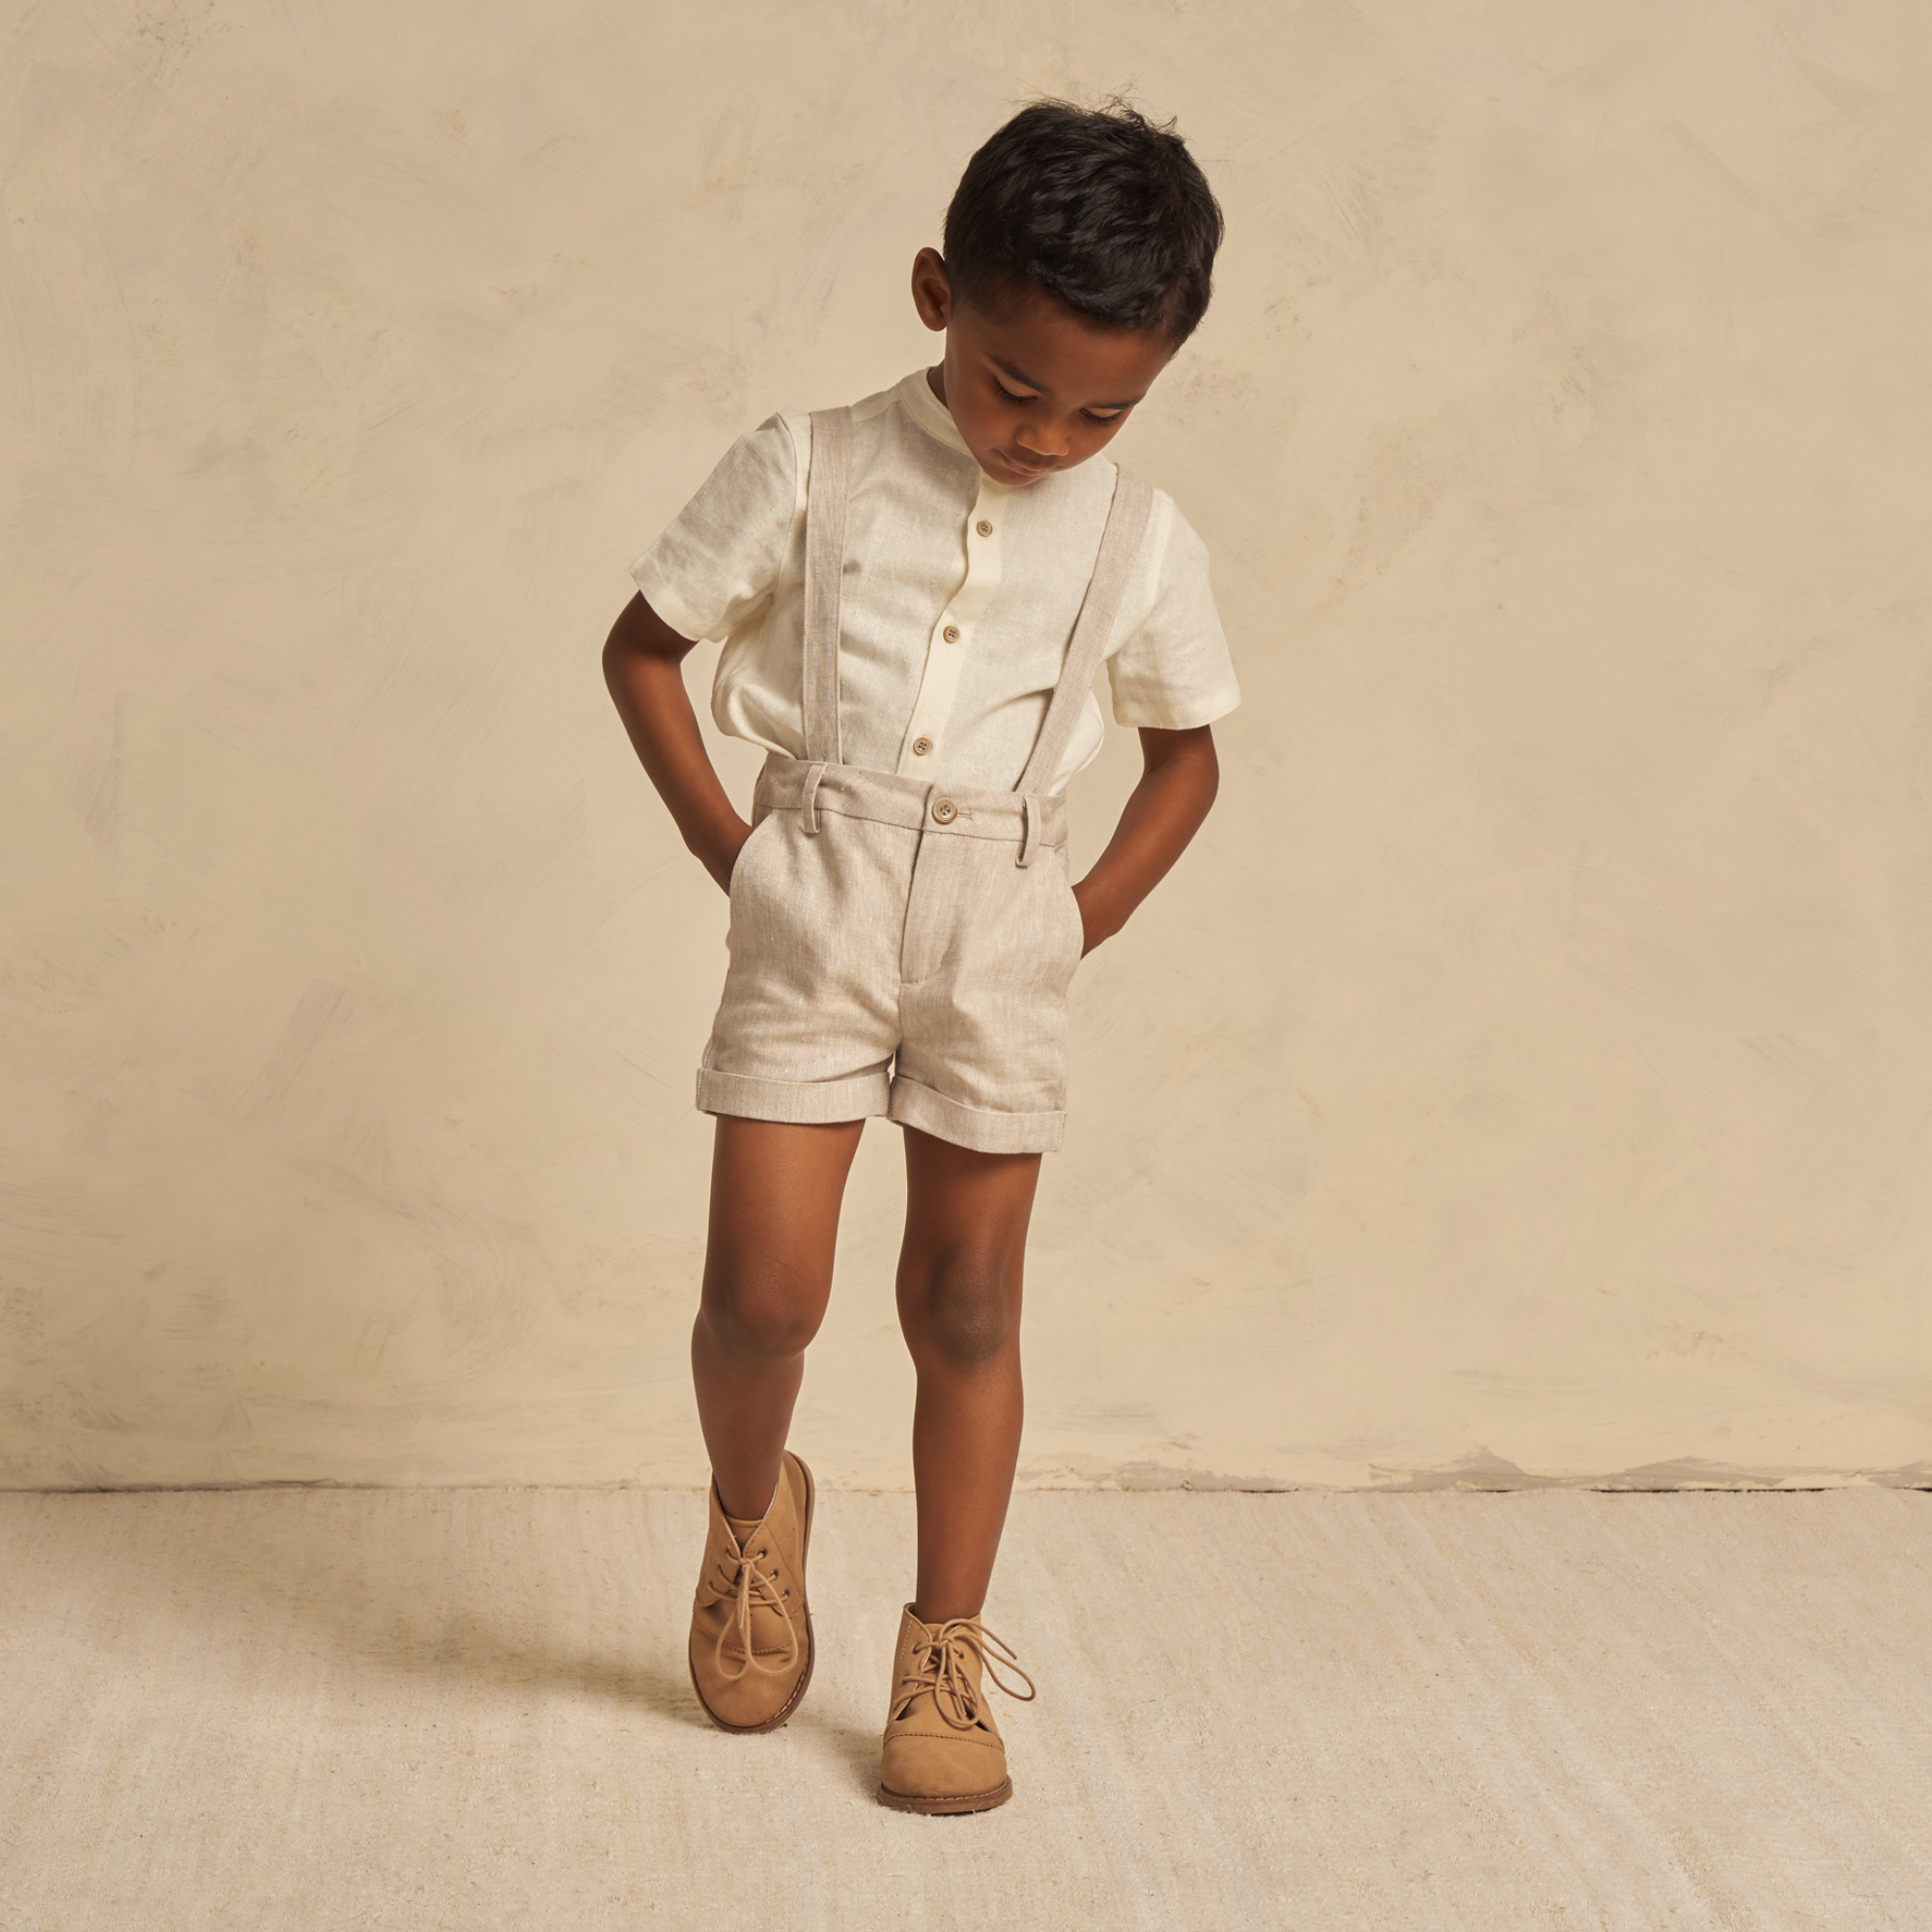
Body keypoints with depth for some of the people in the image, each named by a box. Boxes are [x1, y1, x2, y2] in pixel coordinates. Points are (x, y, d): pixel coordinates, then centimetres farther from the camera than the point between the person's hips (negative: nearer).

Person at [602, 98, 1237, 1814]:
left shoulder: (1141, 543, 2)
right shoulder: (810, 472, -4)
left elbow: (1188, 750, 15)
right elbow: (643, 647, 3)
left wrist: (1094, 912, 3)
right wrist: (731, 850, -3)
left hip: (1001, 934, 2)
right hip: (814, 913, -1)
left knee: (969, 1298, 7)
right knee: (765, 1289, -5)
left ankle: (945, 1653, 20)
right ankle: (752, 1510, 28)